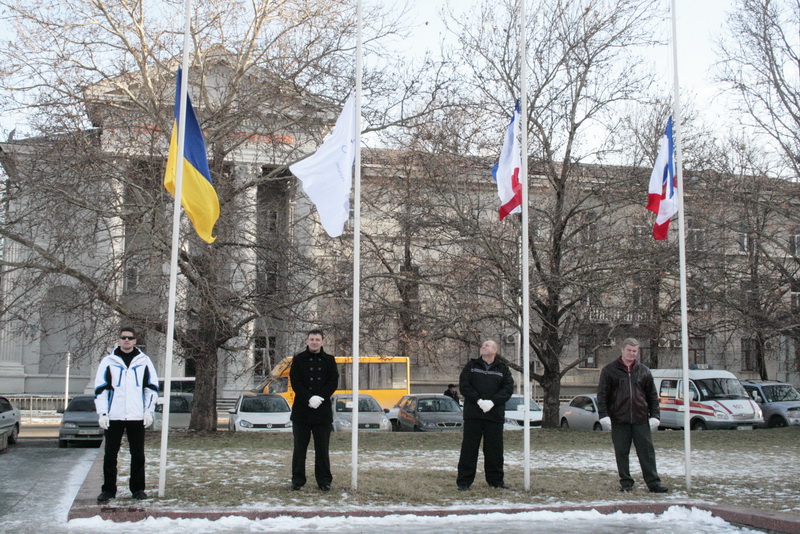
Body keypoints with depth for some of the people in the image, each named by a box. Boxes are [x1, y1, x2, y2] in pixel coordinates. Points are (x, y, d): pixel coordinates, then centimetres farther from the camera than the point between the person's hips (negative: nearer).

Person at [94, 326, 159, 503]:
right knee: (110, 455, 2)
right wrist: (102, 413, -4)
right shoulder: (108, 361, 4)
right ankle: (108, 489, 11)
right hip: (113, 417, 0)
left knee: (138, 455, 6)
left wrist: (149, 411, 2)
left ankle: (138, 488, 16)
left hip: (137, 416, 1)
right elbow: (100, 389, 3)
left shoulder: (144, 361, 6)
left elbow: (152, 387, 9)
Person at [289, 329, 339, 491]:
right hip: (301, 410, 0)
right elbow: (295, 382, -4)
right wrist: (309, 398, -16)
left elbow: (333, 382, 1)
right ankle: (297, 480, 11)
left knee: (322, 448, 4)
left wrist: (320, 398, -13)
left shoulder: (329, 360, 9)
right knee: (300, 447, 4)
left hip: (322, 410, 1)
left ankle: (324, 480, 11)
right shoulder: (298, 359, 5)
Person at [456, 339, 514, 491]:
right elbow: (463, 385, 0)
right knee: (469, 448, 0)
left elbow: (508, 389, 0)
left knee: (495, 449, 6)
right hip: (473, 414, -1)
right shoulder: (471, 366, 9)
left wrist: (492, 402, -14)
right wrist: (478, 400, -13)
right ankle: (464, 481, 5)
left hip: (495, 414, 1)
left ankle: (496, 479, 17)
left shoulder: (502, 369, 9)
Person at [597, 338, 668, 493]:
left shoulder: (644, 371, 10)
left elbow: (652, 395, 13)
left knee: (647, 451, 1)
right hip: (619, 420, -1)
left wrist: (654, 415, 4)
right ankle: (626, 483, 13)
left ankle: (653, 482, 5)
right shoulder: (610, 370, 2)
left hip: (641, 419, 2)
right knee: (622, 453, 4)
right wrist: (603, 415, -9)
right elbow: (602, 394, 0)